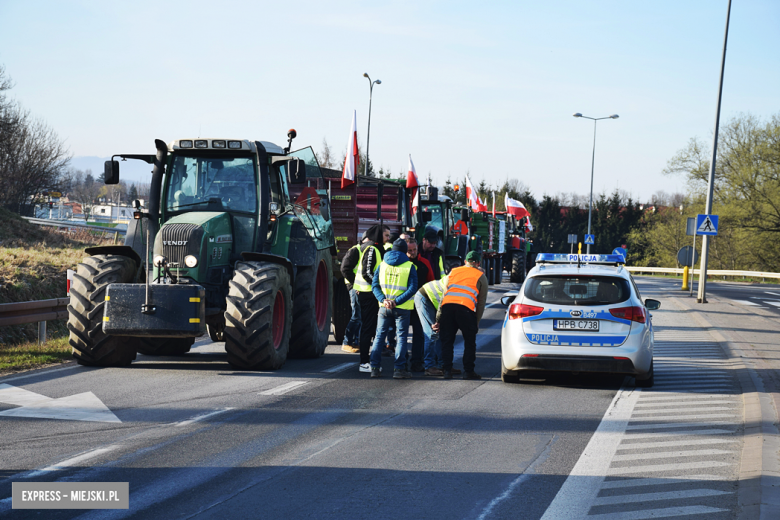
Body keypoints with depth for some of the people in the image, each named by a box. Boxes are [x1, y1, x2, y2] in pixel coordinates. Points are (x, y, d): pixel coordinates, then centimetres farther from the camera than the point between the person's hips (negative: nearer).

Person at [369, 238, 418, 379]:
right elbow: (412, 288, -12)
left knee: (379, 336, 10)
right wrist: (396, 301, -14)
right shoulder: (409, 266, -3)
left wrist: (383, 299, -9)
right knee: (401, 337, 2)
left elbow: (375, 285, 0)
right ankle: (399, 369, -4)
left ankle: (375, 367, 6)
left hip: (384, 308, 3)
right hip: (402, 309, -3)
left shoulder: (383, 264, 7)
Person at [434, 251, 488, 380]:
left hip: (447, 306, 3)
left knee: (447, 340, 12)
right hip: (466, 308, -3)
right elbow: (481, 302, 14)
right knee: (470, 341, 10)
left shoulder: (453, 271, 26)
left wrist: (438, 319, 21)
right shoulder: (481, 276, 19)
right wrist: (476, 323, 20)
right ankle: (468, 371, 11)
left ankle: (447, 370, 8)